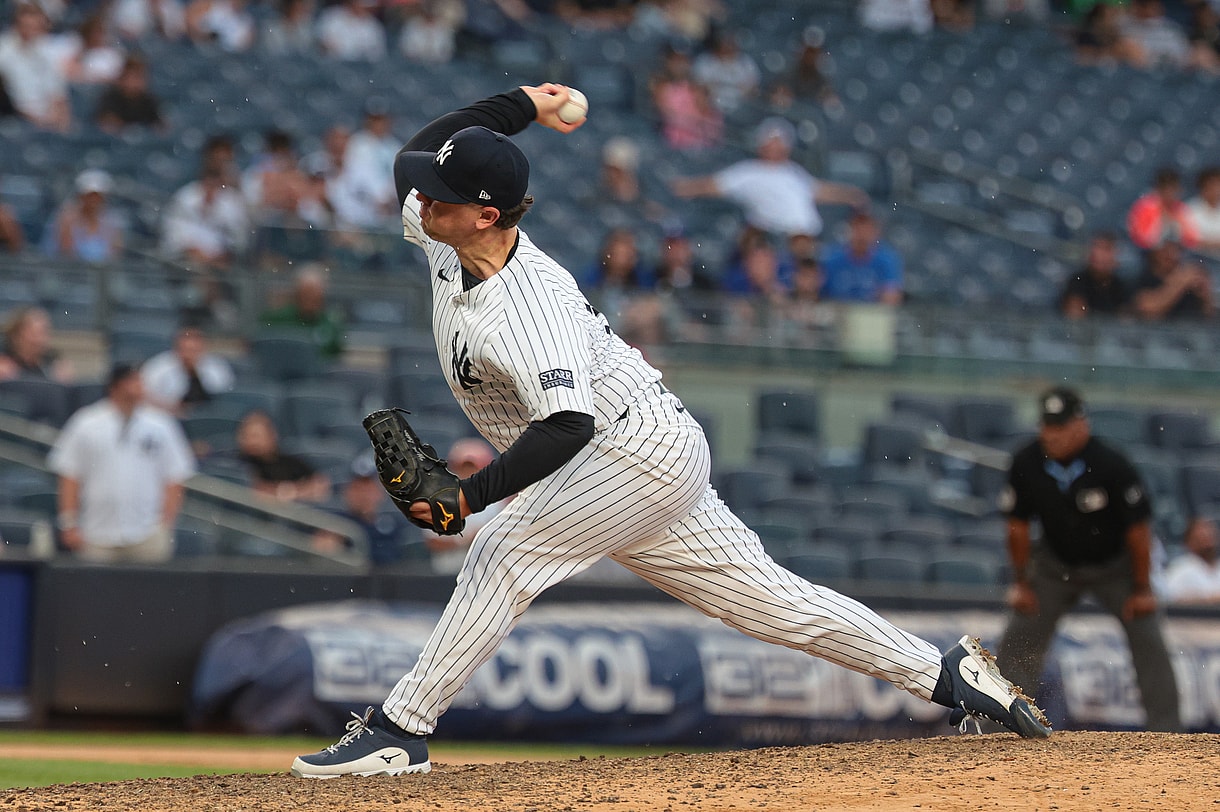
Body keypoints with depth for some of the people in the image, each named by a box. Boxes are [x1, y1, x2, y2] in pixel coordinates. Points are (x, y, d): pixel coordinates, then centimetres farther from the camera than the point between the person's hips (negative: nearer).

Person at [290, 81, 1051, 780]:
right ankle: (940, 670, 16)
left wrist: (470, 494, -46)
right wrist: (520, 106, 7)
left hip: (642, 448, -10)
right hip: (645, 460, 10)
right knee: (765, 596, 11)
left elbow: (566, 426, -43)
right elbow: (418, 150, 14)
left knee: (504, 555, -19)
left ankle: (400, 729, -14)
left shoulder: (530, 307, -31)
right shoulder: (438, 232, -4)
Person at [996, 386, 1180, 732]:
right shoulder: (1026, 464, -18)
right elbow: (1018, 525, -4)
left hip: (1115, 564, -3)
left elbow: (1138, 528, -19)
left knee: (1148, 640, -11)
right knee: (1019, 639, -3)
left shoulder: (1112, 466, -28)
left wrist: (1142, 589, -14)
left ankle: (1166, 729, -6)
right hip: (1056, 565, 3)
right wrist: (1021, 582, -1)